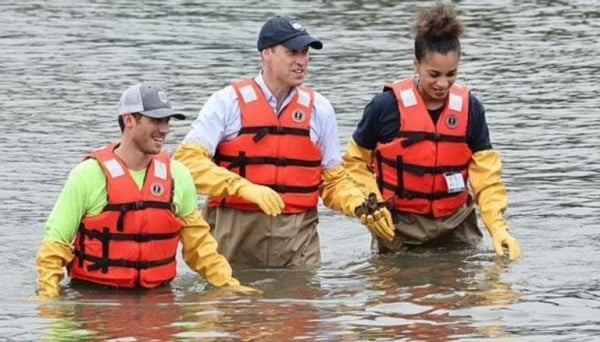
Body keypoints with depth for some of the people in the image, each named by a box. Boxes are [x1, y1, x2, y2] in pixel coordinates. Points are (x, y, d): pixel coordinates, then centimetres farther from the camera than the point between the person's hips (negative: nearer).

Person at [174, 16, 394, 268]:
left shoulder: (319, 109, 8)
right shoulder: (229, 102, -1)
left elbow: (334, 181, 13)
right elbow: (188, 159, -10)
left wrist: (363, 208, -7)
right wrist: (244, 188, -22)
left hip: (297, 237, 2)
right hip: (236, 236, -2)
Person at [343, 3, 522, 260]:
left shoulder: (469, 109, -1)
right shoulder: (386, 107, -9)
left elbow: (487, 177, -3)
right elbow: (355, 162, 2)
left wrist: (498, 227, -16)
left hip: (455, 227, 2)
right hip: (399, 228, -2)